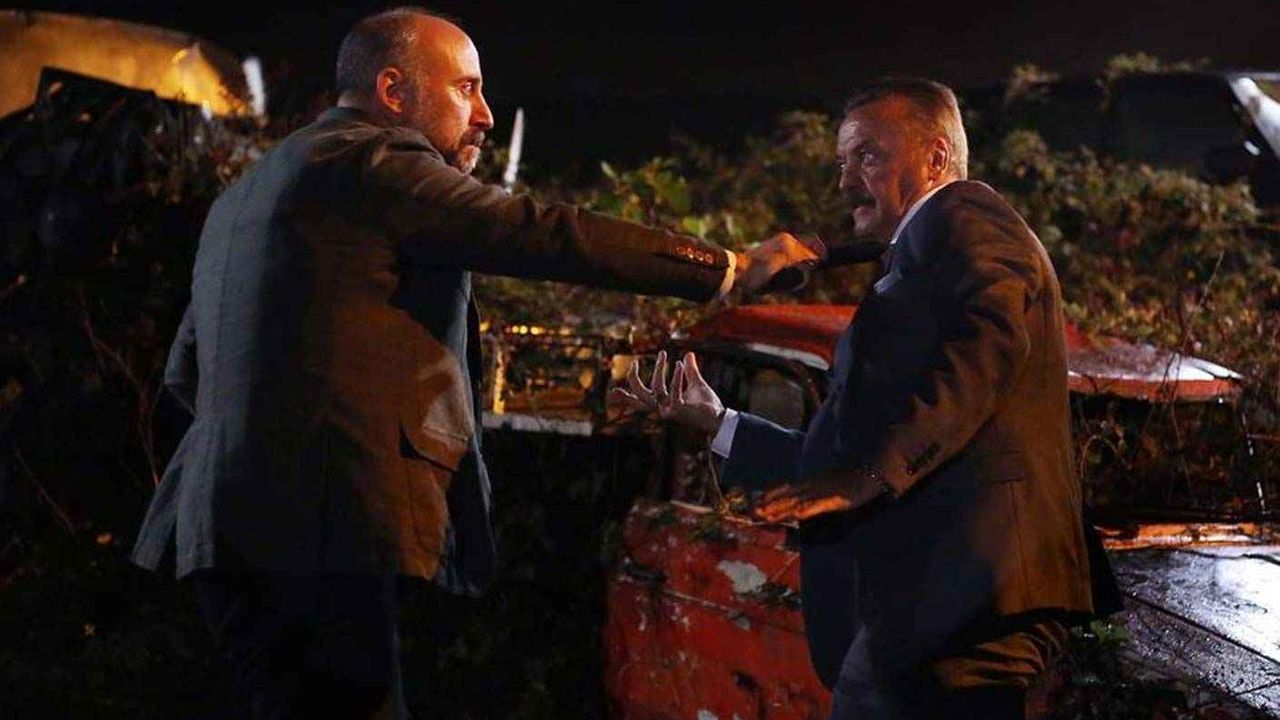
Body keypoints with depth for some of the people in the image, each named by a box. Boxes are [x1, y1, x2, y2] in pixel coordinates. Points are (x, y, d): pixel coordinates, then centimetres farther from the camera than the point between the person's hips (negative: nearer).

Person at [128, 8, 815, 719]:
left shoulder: (248, 191, 24)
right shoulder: (375, 160, -4)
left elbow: (186, 371, 26)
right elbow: (538, 233, -10)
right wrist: (728, 267, -5)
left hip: (232, 525, 10)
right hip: (316, 529, -10)